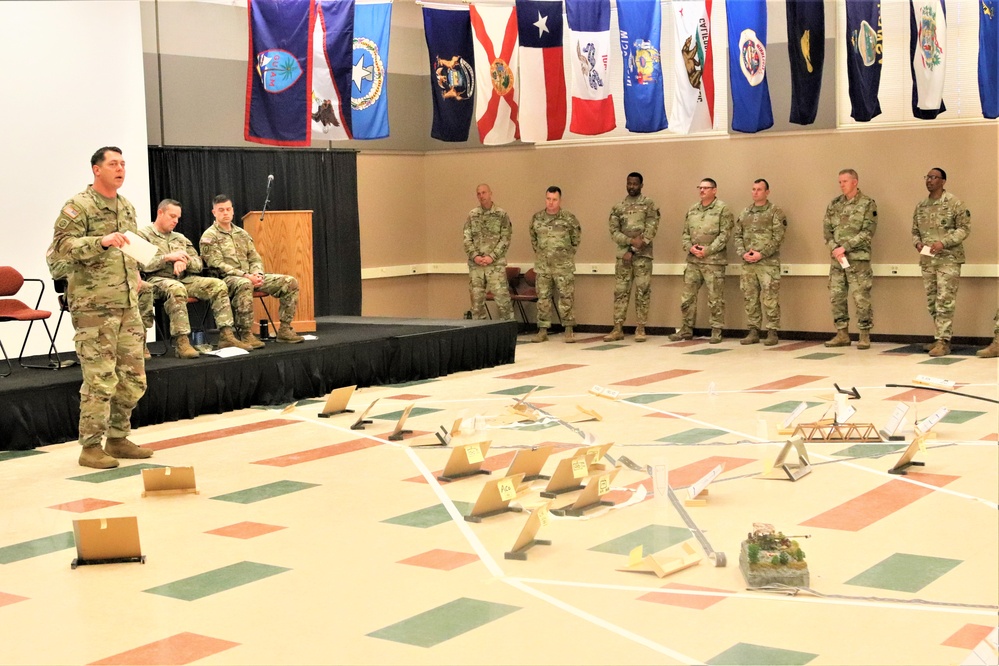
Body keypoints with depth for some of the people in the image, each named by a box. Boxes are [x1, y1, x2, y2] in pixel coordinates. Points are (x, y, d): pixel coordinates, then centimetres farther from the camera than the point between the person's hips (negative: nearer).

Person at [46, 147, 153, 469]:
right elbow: (61, 247, -18)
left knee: (133, 378, 10)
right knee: (100, 379, -8)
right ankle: (91, 447, 3)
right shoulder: (78, 206, -8)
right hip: (94, 306, -8)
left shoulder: (127, 207, 16)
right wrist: (101, 241, -28)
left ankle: (117, 439, 23)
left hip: (127, 304, 8)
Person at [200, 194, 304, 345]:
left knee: (290, 282, -9)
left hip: (250, 277, 7)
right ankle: (246, 335, -37)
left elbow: (255, 258, 18)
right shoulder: (209, 236, 0)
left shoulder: (241, 234, 21)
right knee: (244, 284, -44)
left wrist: (257, 274, -6)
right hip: (226, 279, -7)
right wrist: (245, 275, -21)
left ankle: (285, 330, -8)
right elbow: (218, 265, -11)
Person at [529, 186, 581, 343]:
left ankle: (569, 331, 5)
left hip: (564, 266, -3)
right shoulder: (537, 218, 4)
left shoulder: (569, 218, -5)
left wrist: (568, 254, 9)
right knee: (543, 298, 5)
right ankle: (542, 331, 10)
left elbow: (575, 240, 7)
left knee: (566, 297, -2)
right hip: (542, 266, 3)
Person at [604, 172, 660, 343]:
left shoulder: (649, 205, 1)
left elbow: (651, 231, -8)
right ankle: (618, 329, 7)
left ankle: (641, 329, 5)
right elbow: (614, 232, 2)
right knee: (620, 291, 3)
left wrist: (633, 250, -12)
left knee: (642, 292, -2)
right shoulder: (618, 207, 10)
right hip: (622, 254, 3)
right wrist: (631, 240, -15)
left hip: (643, 255, -3)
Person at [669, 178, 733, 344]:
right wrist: (690, 248, -4)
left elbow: (724, 234, -9)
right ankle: (686, 329, 17)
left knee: (715, 299, -1)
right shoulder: (692, 210, 15)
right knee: (687, 296, 8)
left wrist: (708, 250, -14)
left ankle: (716, 331, 7)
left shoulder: (722, 209, -3)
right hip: (693, 260, 6)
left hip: (713, 260, -6)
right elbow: (685, 232, 15)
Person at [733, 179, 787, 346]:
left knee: (770, 299, -6)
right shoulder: (745, 213, 15)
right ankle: (753, 331, 14)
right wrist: (743, 253, -5)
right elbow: (737, 235, 12)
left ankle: (772, 332, 0)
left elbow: (778, 237, -8)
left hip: (768, 263, -5)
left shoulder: (775, 212, 0)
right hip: (747, 263, 5)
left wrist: (761, 253, -15)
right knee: (750, 298, 7)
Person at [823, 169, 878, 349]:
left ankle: (864, 336, 4)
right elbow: (827, 230, 8)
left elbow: (868, 231, -11)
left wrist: (845, 247, -16)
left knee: (861, 298, -4)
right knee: (836, 297, 6)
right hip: (836, 258, 5)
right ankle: (842, 335, 15)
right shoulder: (834, 204, 11)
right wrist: (834, 248, -10)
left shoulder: (867, 204, -4)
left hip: (858, 258, -5)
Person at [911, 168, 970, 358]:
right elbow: (915, 230, 19)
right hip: (927, 261, 6)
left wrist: (943, 243, -19)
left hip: (948, 260, -6)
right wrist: (917, 243, -3)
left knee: (944, 302, -9)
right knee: (932, 302, 9)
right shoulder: (920, 206, 12)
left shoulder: (954, 203, -5)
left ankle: (943, 341, -8)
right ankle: (939, 337, 20)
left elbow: (964, 228, -8)